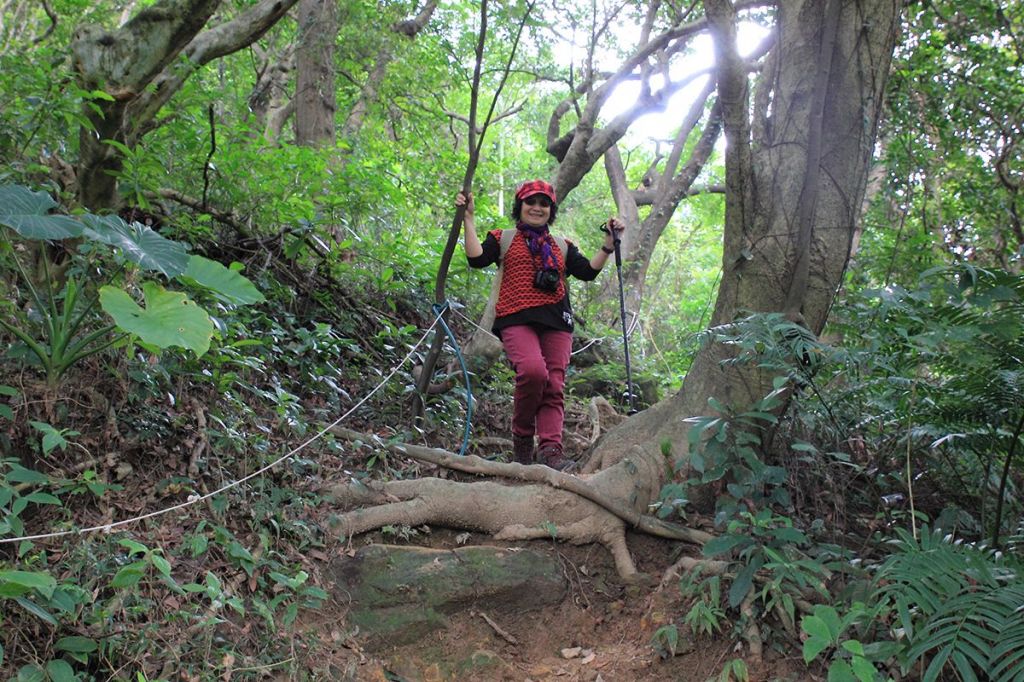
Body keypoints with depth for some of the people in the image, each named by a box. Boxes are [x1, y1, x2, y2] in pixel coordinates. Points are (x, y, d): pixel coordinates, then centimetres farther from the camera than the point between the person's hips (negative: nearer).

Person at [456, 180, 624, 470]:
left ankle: (550, 448, -16)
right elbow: (477, 259, 1)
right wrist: (468, 219, 0)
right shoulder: (504, 239, 17)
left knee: (553, 386, -10)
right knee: (533, 370, -28)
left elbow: (588, 272, 15)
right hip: (517, 320, -4)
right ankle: (522, 436, -7)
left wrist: (608, 245, 8)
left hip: (556, 323, 4)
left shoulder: (562, 246, 25)